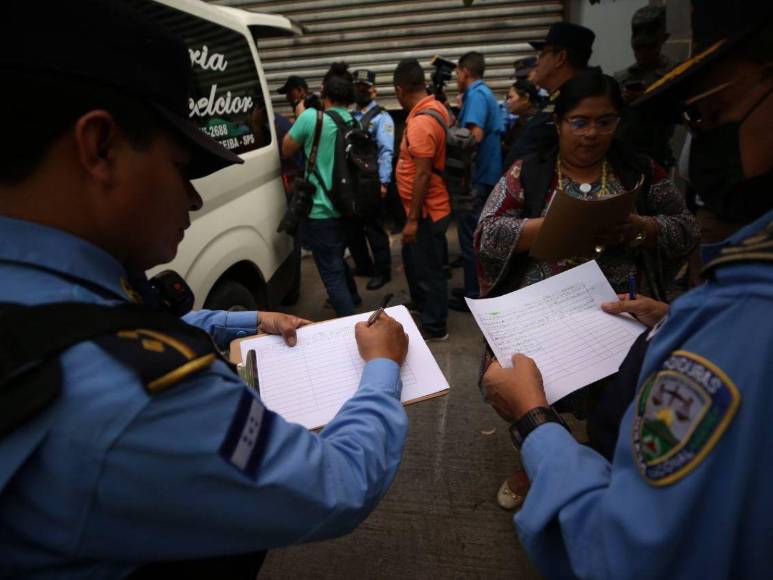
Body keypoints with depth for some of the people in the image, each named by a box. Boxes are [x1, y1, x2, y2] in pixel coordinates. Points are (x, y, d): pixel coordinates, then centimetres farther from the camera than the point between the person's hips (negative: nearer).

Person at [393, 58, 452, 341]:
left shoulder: (420, 122, -24)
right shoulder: (435, 107, 8)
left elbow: (422, 175, -26)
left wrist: (413, 219, -20)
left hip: (427, 212, -10)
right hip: (427, 207, 10)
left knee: (428, 269, 4)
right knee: (412, 259, 24)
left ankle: (434, 327, 21)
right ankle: (421, 307, 43)